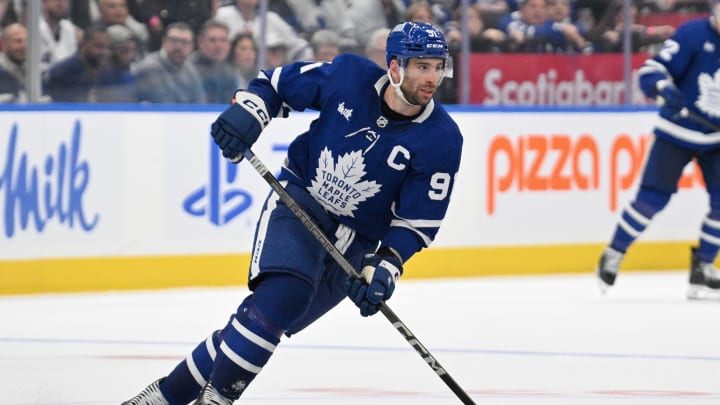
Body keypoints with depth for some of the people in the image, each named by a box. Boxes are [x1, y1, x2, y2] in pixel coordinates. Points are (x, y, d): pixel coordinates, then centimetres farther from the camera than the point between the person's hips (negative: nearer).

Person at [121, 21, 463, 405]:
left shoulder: (442, 140, -14)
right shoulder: (349, 75, -12)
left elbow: (419, 221, -9)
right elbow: (278, 83, 4)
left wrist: (384, 267, -23)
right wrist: (248, 111, -16)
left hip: (356, 241, 1)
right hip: (300, 199, -1)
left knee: (276, 315, -11)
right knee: (284, 289, -27)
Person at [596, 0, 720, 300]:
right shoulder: (693, 34, -16)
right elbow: (652, 70, -18)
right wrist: (664, 88, -38)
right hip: (677, 132, -4)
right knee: (652, 197, -5)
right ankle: (614, 255, 12)